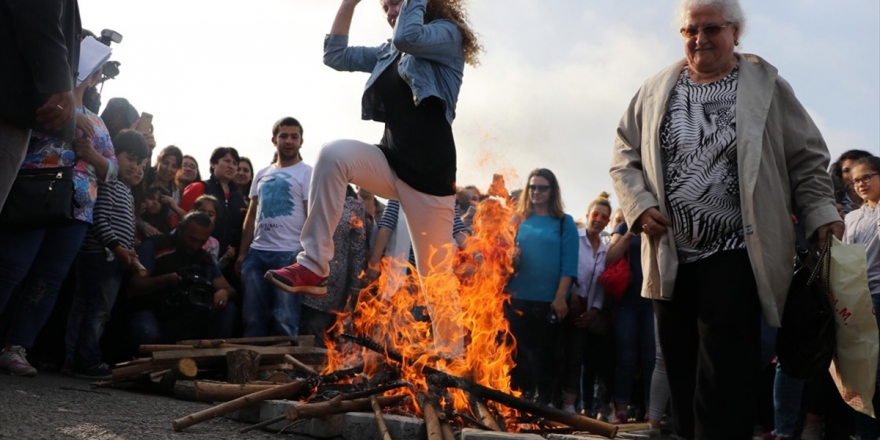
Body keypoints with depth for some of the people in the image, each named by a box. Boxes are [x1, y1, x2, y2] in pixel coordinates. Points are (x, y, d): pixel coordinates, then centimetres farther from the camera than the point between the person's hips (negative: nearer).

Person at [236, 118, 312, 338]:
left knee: (285, 321, -3)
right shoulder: (261, 175, 18)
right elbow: (251, 215, 19)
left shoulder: (307, 173, 1)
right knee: (252, 318, 9)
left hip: (289, 254, -5)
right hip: (256, 253, 6)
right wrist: (242, 253, 12)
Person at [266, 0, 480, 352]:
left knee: (437, 278, -1)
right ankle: (313, 266, -21)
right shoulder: (389, 52, 20)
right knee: (334, 154, -24)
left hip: (430, 172, -6)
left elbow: (409, 36, -21)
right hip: (392, 163, 6)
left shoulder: (447, 35, 0)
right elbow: (335, 55, 20)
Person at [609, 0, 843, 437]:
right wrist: (639, 206, -4)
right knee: (681, 378, 12)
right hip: (671, 258, 4)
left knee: (724, 386, -6)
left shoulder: (767, 86, 2)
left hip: (736, 256, -3)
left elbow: (807, 161, 5)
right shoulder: (656, 90, 9)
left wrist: (822, 216, -6)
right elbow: (624, 156, 11)